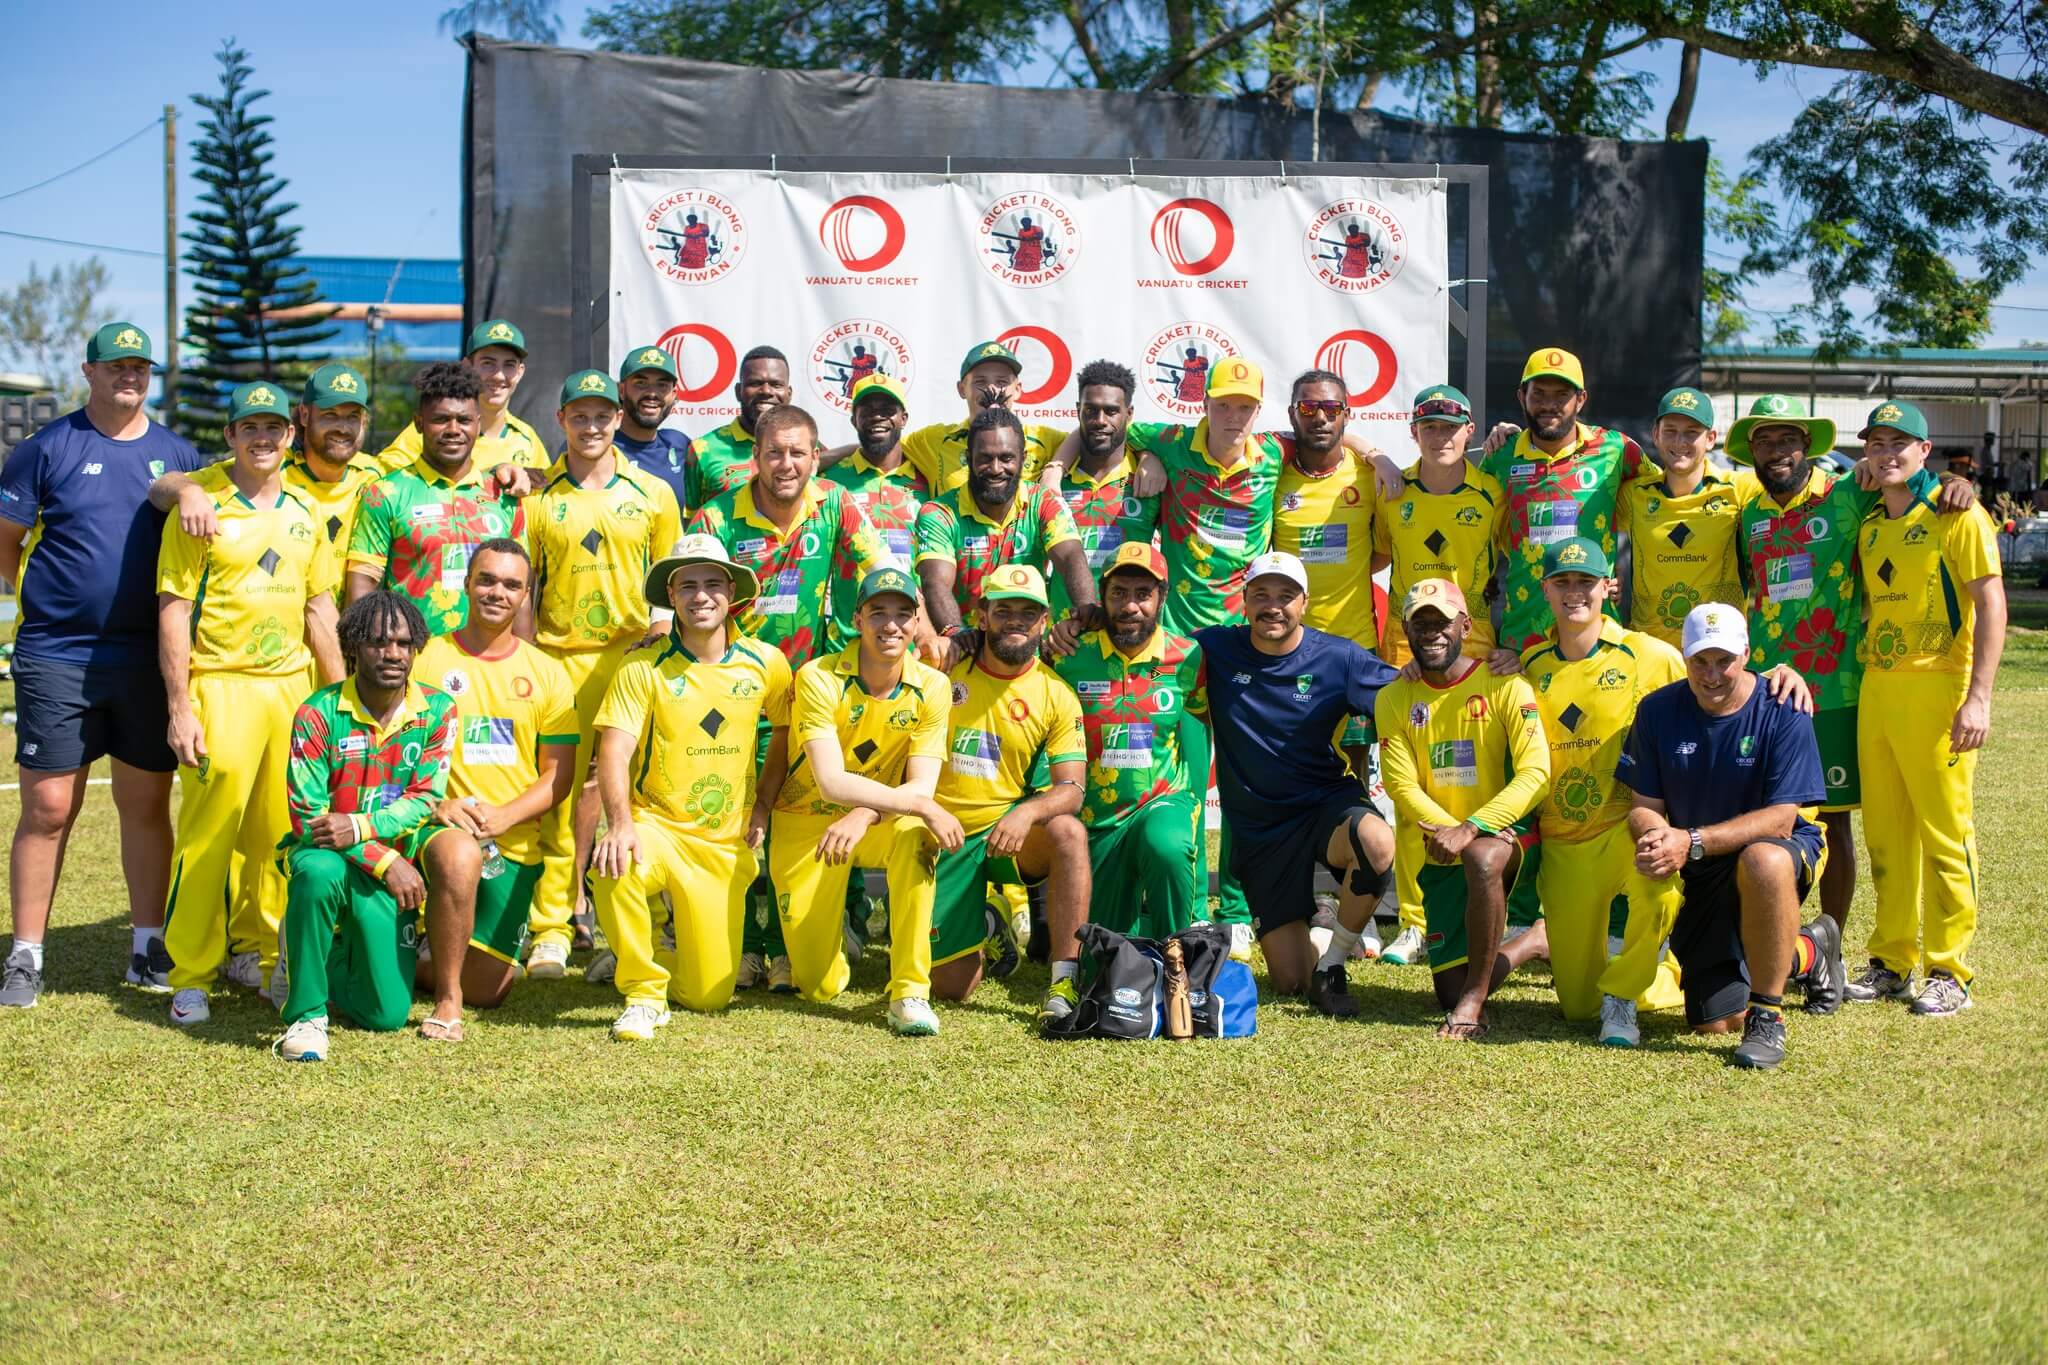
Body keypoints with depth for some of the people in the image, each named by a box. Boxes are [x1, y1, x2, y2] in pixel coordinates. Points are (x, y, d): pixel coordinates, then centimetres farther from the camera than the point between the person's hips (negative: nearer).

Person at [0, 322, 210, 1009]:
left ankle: (148, 948, 18)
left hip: (148, 660, 3)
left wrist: (191, 497, -11)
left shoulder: (175, 454, 10)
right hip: (57, 660, -3)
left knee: (147, 804, 8)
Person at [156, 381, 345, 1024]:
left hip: (292, 687, 5)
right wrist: (180, 708, -11)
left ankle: (254, 951, 22)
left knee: (276, 833, 7)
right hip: (219, 687, -5)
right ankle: (191, 975, 1)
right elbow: (173, 612, -5)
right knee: (208, 831, -8)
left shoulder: (305, 511, 12)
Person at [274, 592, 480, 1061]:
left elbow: (424, 800, -9)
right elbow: (307, 815, -15)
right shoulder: (318, 714, -12)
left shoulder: (436, 710, -4)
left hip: (400, 852, 1)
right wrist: (385, 862, -24)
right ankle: (306, 1012, -21)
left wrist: (359, 827, -27)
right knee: (319, 872, -39)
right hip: (330, 851, -1)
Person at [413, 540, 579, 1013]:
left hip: (514, 845, 3)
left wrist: (503, 816, -13)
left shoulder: (547, 673, 8)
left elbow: (559, 775, 5)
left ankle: (420, 963, 32)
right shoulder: (425, 658, 3)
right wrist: (435, 803, -18)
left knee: (485, 990, -3)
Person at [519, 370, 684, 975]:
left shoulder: (653, 494, 8)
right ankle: (553, 925, 6)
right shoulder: (538, 498, 5)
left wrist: (662, 624, -1)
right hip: (560, 658, -1)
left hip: (633, 655, 1)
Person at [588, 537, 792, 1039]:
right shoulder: (643, 668, -7)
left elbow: (785, 732, 17)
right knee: (614, 867, -39)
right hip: (655, 825, -2)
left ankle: (664, 958, 36)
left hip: (725, 845, 2)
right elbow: (614, 752, -15)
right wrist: (620, 824, -32)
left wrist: (763, 804, 6)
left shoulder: (765, 663, 1)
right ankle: (644, 992, -15)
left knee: (708, 995, -2)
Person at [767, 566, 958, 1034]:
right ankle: (831, 927, 32)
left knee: (915, 834, -36)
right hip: (807, 823, -2)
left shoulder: (932, 688, -11)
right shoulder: (818, 679, -20)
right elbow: (832, 783, -28)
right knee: (820, 986, -6)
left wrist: (863, 817, -37)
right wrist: (923, 806, -35)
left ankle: (910, 991, -26)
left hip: (881, 821, 2)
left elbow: (921, 786, -18)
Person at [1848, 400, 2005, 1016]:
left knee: (1944, 832, -3)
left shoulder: (1955, 515, -6)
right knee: (1884, 832, 10)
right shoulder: (1869, 525, 15)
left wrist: (1979, 696, -18)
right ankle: (1890, 961, 20)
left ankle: (1948, 971, 4)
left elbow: (1991, 604, -10)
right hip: (1876, 688, 7)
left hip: (1936, 688, -7)